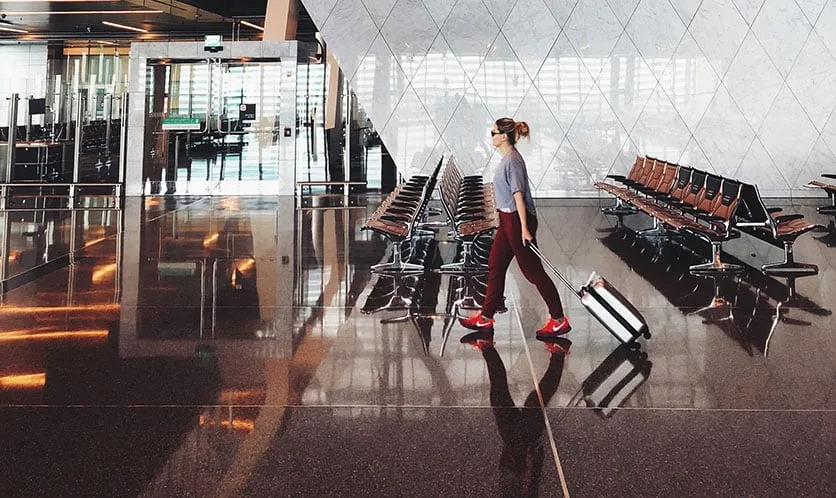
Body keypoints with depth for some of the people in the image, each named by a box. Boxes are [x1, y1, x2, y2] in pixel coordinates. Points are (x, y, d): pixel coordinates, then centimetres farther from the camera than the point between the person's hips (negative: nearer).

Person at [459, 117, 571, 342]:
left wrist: (524, 229, -24)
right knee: (495, 266, 12)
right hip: (508, 221, 10)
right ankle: (485, 319, 19)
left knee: (533, 270, -3)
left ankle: (559, 321, 5)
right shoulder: (507, 158, 13)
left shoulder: (513, 161, -18)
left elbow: (518, 195, -22)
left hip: (518, 221, -10)